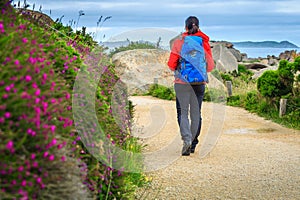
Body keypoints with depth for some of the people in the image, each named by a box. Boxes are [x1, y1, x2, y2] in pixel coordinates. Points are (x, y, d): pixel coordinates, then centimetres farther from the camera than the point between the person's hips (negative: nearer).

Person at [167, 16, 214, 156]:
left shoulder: (178, 42, -4)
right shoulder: (204, 42, 1)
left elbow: (171, 64, -6)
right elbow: (210, 66, 2)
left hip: (182, 82, -2)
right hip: (199, 82, 2)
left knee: (182, 112, 3)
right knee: (196, 113, 11)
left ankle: (187, 140, -17)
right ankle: (193, 144, 18)